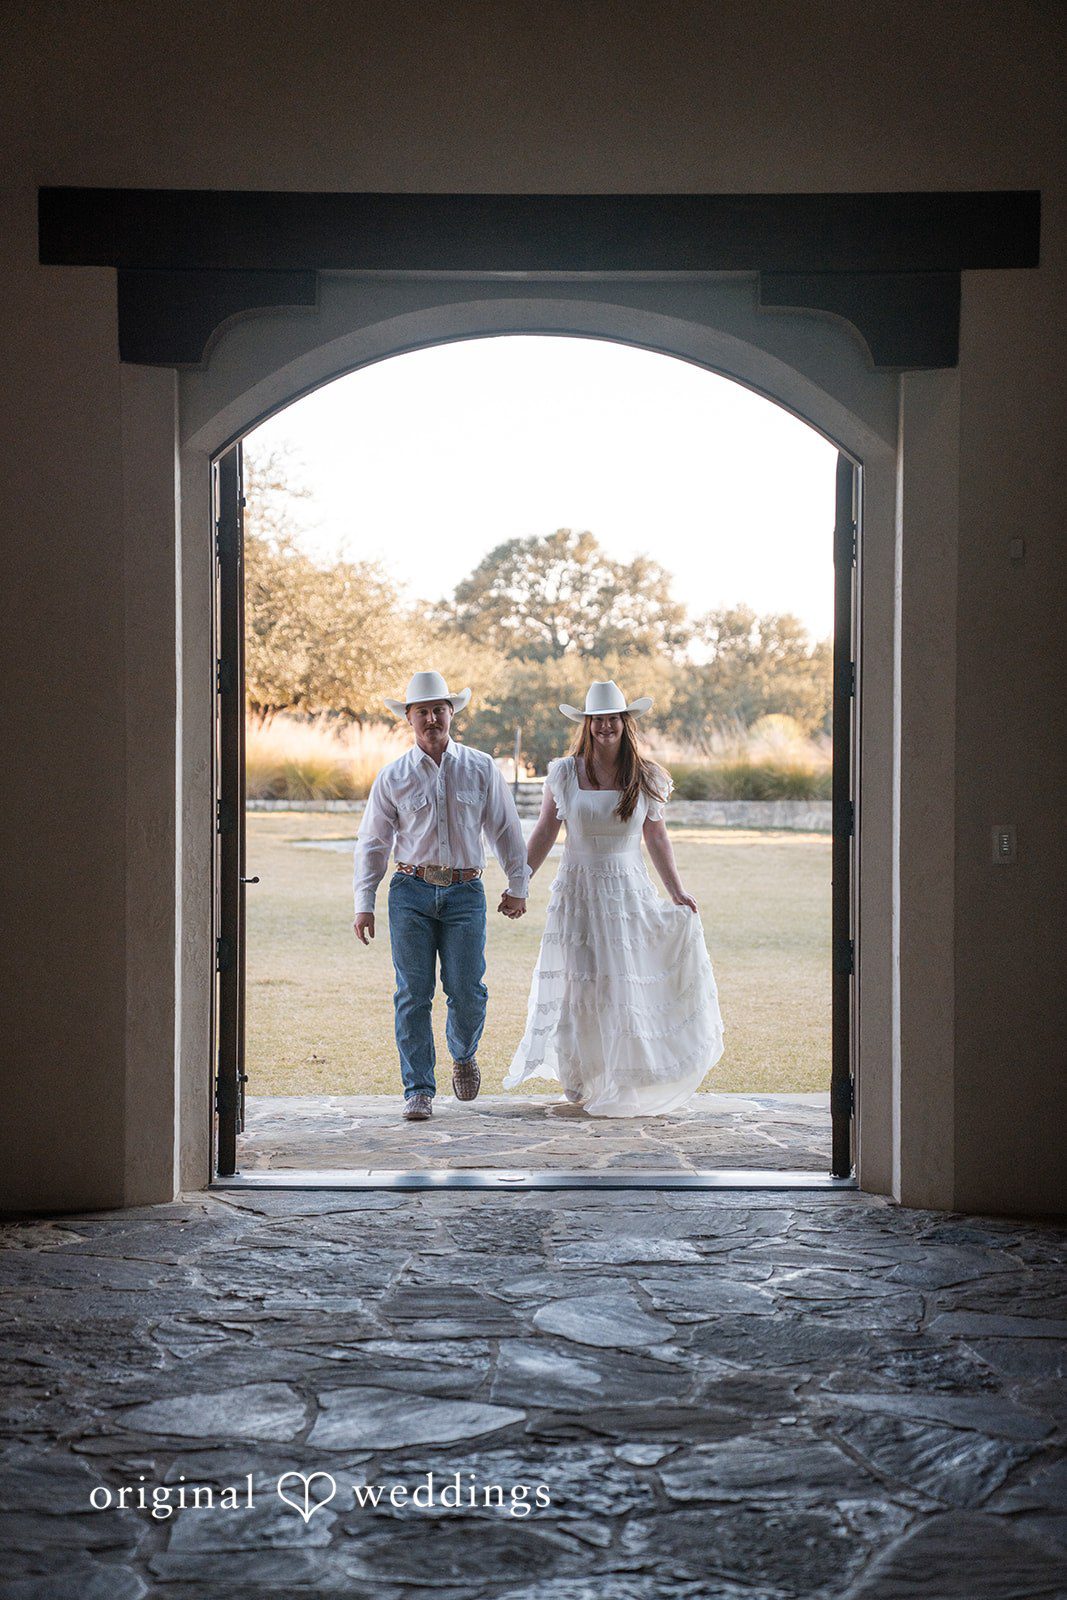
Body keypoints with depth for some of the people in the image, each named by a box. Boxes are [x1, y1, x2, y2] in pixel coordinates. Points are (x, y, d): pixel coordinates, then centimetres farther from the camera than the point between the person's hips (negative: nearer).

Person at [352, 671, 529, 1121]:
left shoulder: (481, 769, 6)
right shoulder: (393, 776, 6)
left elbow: (506, 830, 13)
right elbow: (372, 843, 8)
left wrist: (518, 886, 13)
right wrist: (364, 905, 3)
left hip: (465, 893, 0)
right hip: (411, 892, 0)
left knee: (466, 990, -4)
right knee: (413, 994, -3)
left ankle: (464, 1055, 28)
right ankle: (418, 1090, 6)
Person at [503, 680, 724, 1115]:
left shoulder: (645, 778, 3)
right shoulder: (564, 773, 1)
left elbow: (656, 838, 10)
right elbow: (545, 833, 7)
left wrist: (677, 893, 6)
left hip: (629, 892, 0)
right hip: (578, 889, 0)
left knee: (626, 985, -3)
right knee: (578, 985, 0)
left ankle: (624, 1086, 7)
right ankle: (582, 1081, 14)